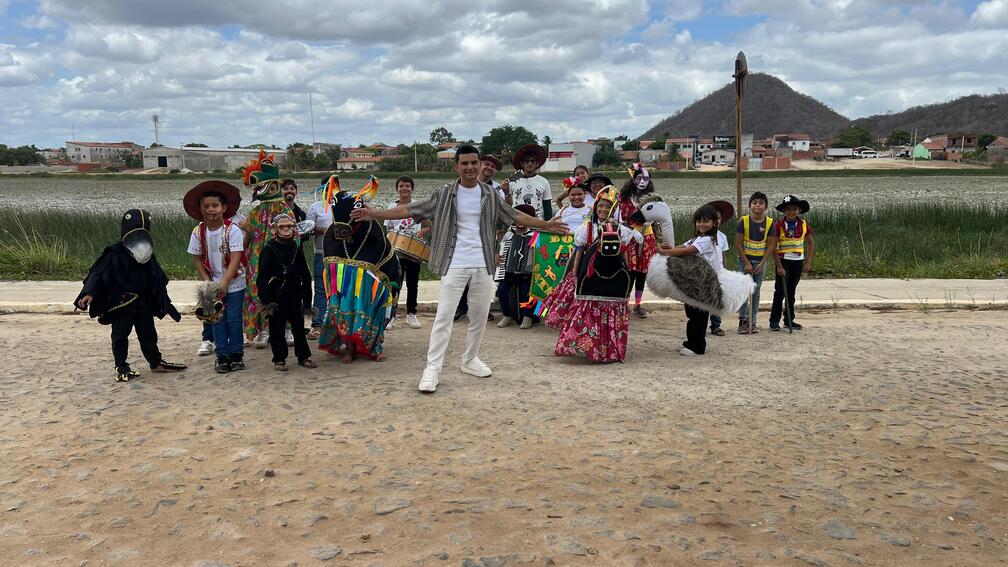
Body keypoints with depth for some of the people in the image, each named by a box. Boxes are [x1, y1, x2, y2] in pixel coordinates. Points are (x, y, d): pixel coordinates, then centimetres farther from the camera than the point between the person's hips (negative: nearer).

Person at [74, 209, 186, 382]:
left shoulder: (149, 257, 6)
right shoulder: (114, 255, -12)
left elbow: (158, 281, 14)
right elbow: (98, 274, -16)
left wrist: (165, 303, 18)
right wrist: (89, 293, -28)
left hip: (144, 303, 5)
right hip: (121, 304, -5)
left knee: (148, 333, 13)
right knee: (120, 335, 5)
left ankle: (156, 362, 24)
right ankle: (121, 367, 14)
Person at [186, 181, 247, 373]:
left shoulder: (233, 230, -17)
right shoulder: (198, 232, -6)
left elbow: (235, 259, -21)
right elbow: (197, 259, 1)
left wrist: (224, 283, -28)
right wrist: (207, 281, -10)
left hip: (234, 283, -3)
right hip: (213, 284, 3)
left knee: (234, 319, 0)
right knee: (217, 320, 6)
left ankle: (236, 353, 15)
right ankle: (222, 355, 15)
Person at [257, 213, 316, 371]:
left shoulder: (296, 247, 8)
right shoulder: (269, 249, -4)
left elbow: (305, 275, 12)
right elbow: (262, 277, -7)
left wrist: (307, 299, 9)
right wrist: (265, 300, -14)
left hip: (295, 294, 4)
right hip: (276, 297, -3)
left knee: (299, 326, 11)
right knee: (277, 328, 4)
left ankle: (303, 356, 21)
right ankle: (279, 359, 13)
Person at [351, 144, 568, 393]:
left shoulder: (490, 194, 5)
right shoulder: (444, 193, -3)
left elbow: (514, 215, 15)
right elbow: (411, 209, -4)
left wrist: (545, 224, 12)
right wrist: (376, 214, -12)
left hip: (482, 265, 3)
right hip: (454, 265, -3)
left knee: (480, 316, 11)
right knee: (444, 315, -7)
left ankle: (470, 359, 28)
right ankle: (433, 368, -4)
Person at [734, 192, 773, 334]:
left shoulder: (769, 223, -4)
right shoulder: (744, 221, -8)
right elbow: (738, 244, -8)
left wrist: (761, 263, -10)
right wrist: (747, 263, -12)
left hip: (761, 261, 2)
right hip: (745, 259, -2)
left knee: (756, 291, 6)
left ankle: (752, 321, 13)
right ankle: (743, 320, 1)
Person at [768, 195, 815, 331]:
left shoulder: (803, 225, 1)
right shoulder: (778, 225, -10)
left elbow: (811, 244, 8)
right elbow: (773, 247, -11)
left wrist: (808, 263, 1)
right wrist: (779, 266, -14)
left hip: (798, 261, 4)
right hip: (783, 260, -3)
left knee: (791, 291, 12)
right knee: (780, 291, -4)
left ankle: (789, 320, 19)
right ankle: (774, 321, 2)